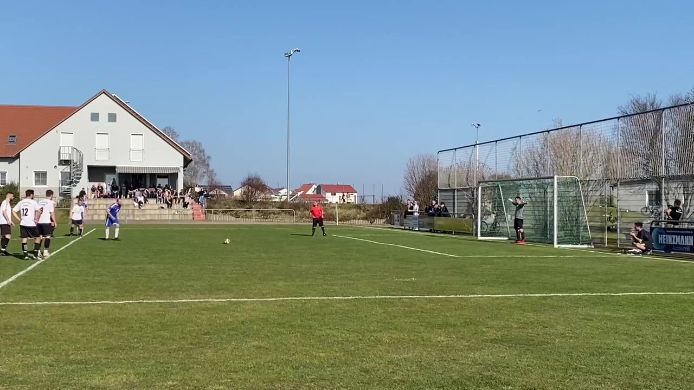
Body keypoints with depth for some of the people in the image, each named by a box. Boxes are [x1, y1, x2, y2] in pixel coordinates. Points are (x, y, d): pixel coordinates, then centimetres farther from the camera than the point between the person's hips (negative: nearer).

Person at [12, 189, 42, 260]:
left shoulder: (21, 202, 9)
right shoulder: (33, 202, -6)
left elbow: (13, 211, 8)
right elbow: (38, 210, -19)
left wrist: (19, 219, 8)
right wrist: (36, 218, -8)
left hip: (23, 224, 5)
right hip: (31, 224, -5)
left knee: (24, 239, 9)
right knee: (37, 238, 8)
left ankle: (25, 255, 7)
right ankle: (35, 254, 2)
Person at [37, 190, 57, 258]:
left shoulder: (40, 202, 12)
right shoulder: (51, 202, -7)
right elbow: (52, 213, -11)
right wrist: (55, 222, -5)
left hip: (39, 222, 6)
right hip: (47, 222, -6)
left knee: (40, 236, 15)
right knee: (48, 236, 2)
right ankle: (45, 251, -2)